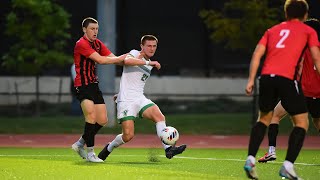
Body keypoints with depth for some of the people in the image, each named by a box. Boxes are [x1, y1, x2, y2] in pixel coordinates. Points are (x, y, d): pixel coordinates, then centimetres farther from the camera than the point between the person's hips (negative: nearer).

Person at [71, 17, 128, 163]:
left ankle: (79, 144, 21)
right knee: (91, 117, -21)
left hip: (93, 84, 9)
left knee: (102, 120, 6)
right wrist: (123, 58, -19)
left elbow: (113, 58, 7)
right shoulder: (81, 44, -14)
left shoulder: (97, 44, 13)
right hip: (82, 85, -9)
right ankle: (90, 153, -13)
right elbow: (101, 60, -23)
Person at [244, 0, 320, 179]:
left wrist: (251, 80, 10)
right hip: (287, 79, -4)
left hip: (266, 77, 4)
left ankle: (251, 158, 6)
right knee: (302, 123, 7)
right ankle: (288, 165, -7)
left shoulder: (272, 30, 24)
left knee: (264, 119, 23)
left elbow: (257, 54, 13)